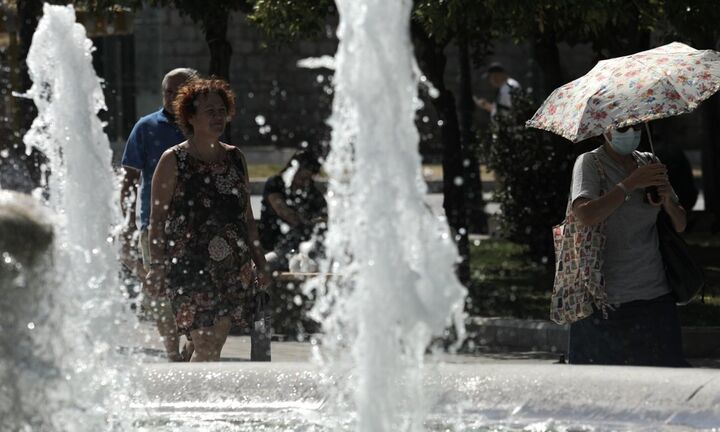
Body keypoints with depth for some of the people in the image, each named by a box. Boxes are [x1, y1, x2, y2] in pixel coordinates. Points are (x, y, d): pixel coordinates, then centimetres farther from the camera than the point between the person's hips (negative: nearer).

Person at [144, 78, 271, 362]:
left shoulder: (235, 159, 13)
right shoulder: (174, 161, -3)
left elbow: (247, 217, 19)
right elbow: (157, 219, -3)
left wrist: (260, 263, 17)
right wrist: (156, 269, -9)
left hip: (233, 268, 5)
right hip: (189, 266, -5)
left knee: (215, 347, 4)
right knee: (205, 346, -13)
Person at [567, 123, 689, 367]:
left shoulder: (649, 163, 13)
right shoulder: (590, 163, -2)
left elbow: (680, 226, 13)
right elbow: (586, 216, -21)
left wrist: (669, 200, -8)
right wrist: (631, 184, -21)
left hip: (654, 296, 5)